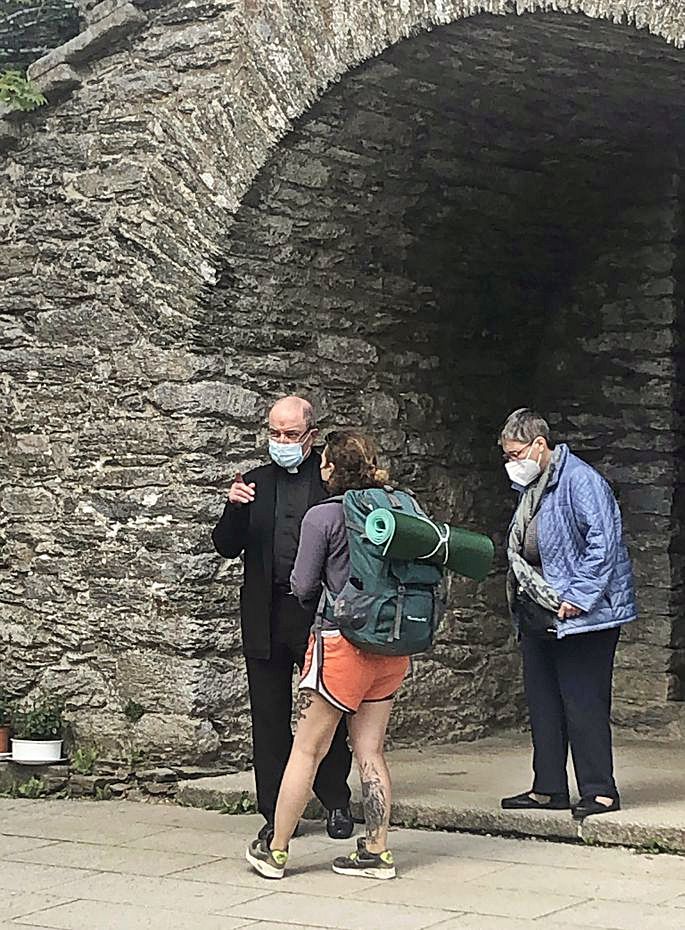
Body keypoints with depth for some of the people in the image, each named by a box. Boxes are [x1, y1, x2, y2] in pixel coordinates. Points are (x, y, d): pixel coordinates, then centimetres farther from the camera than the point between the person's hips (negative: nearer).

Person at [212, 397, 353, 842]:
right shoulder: (255, 482, 10)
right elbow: (226, 547, 4)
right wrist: (235, 508, -13)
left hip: (321, 615, -3)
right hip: (267, 618, 3)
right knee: (269, 718, 7)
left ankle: (337, 802, 23)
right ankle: (276, 812, 15)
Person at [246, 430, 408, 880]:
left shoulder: (322, 516, -11)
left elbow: (303, 586, -7)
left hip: (344, 641, -5)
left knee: (307, 749, 5)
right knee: (370, 750, 13)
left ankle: (275, 851, 15)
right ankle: (377, 851, 14)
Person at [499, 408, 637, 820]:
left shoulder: (580, 480, -14)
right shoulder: (532, 487, 16)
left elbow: (603, 540, -21)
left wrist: (579, 598, -22)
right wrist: (521, 597, 15)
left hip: (580, 614, -10)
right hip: (538, 615, 10)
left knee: (584, 702, -6)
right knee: (543, 703, 12)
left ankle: (600, 790, 2)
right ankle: (549, 789, 20)